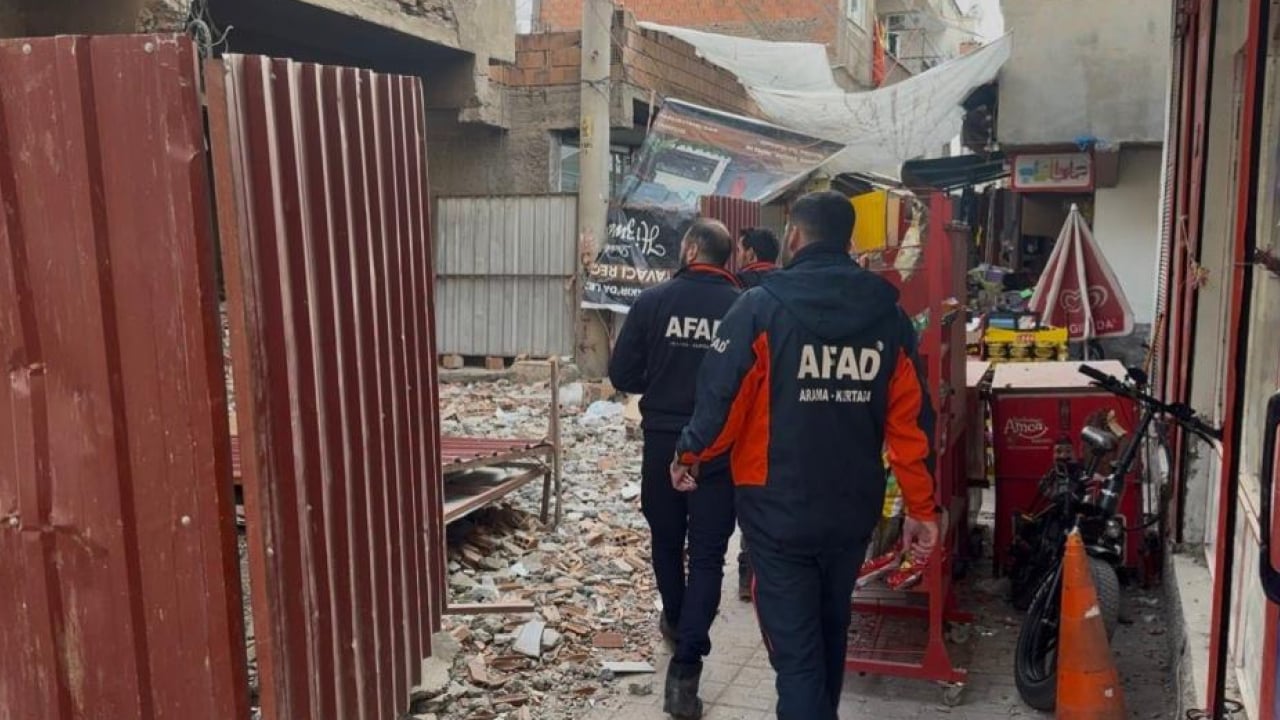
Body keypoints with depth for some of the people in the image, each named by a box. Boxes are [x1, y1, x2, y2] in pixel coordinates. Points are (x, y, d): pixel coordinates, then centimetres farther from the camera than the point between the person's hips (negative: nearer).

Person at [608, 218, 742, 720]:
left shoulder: (653, 301, -9)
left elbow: (622, 376, -5)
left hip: (663, 443, 1)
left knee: (666, 542, 22)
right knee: (708, 555, 4)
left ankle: (675, 622, 44)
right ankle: (685, 671, -2)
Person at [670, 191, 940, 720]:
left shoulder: (761, 307, -13)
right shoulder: (888, 314, 0)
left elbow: (721, 397, -12)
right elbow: (911, 421, 0)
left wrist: (689, 455, 7)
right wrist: (921, 508, 8)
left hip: (778, 510, -5)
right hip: (853, 510, 5)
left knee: (795, 647, 2)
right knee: (830, 632, 24)